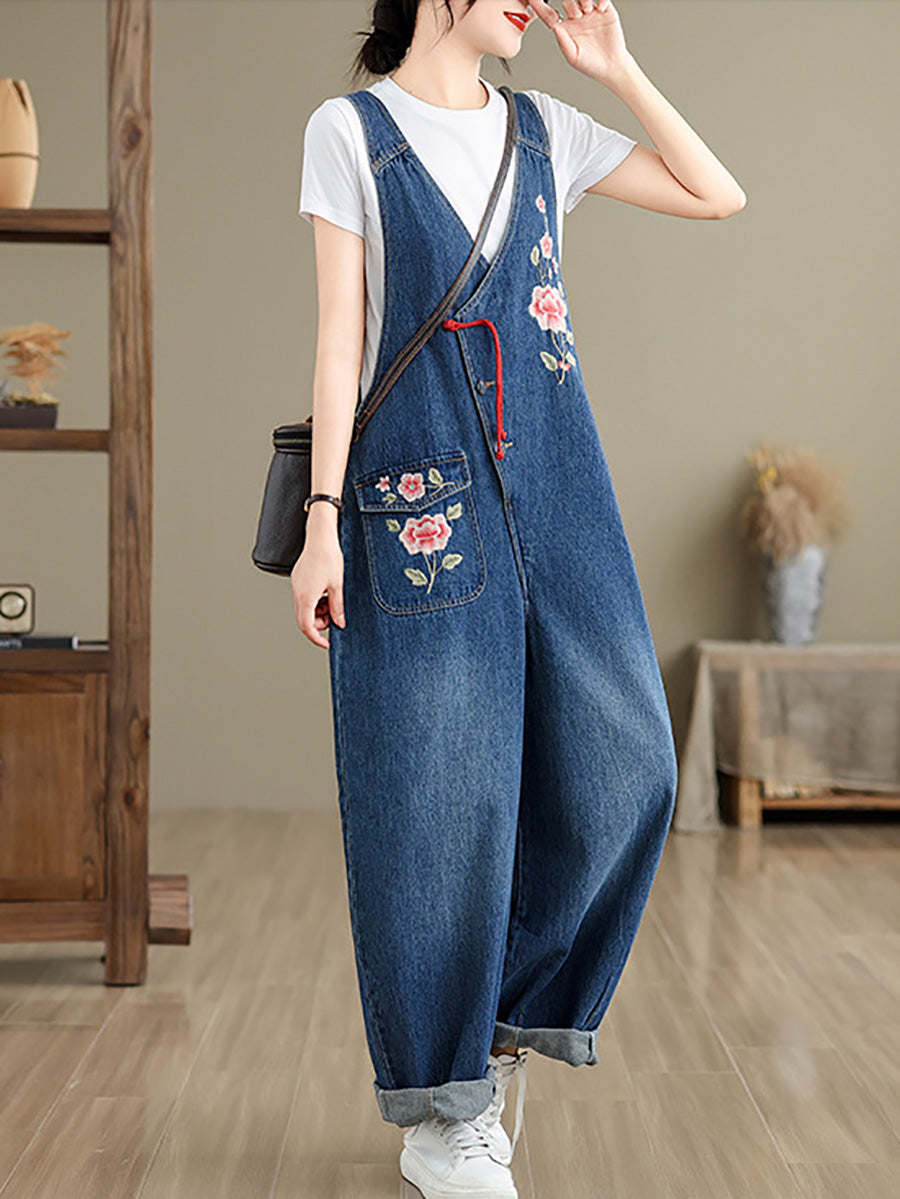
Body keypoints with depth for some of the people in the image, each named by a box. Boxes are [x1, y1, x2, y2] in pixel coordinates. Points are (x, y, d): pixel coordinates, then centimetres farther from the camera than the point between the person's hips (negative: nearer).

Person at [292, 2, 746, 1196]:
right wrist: (323, 519, -9)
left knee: (620, 768, 1)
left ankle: (510, 1013, 23)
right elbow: (340, 334, -3)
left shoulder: (545, 130, 13)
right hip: (420, 493, -4)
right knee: (438, 791, -2)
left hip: (557, 485, 5)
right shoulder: (350, 129, 2)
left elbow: (719, 196, 13)